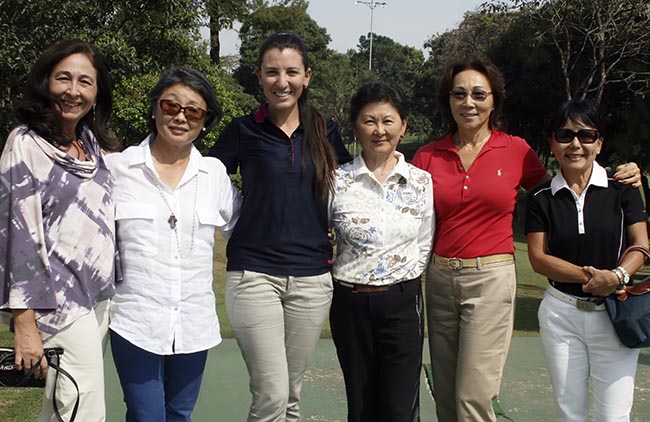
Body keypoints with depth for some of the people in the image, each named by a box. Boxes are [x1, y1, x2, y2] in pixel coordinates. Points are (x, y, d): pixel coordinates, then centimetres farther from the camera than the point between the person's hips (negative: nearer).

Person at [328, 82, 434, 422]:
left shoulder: (421, 182, 0)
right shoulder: (337, 181, -4)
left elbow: (424, 247, 6)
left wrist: (402, 279, 2)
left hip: (402, 302, 0)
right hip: (350, 303, 0)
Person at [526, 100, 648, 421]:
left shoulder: (622, 189, 0)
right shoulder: (541, 198, 2)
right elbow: (538, 258, -3)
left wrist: (617, 275, -23)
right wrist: (589, 276, -17)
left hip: (614, 313, -1)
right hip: (561, 314, 1)